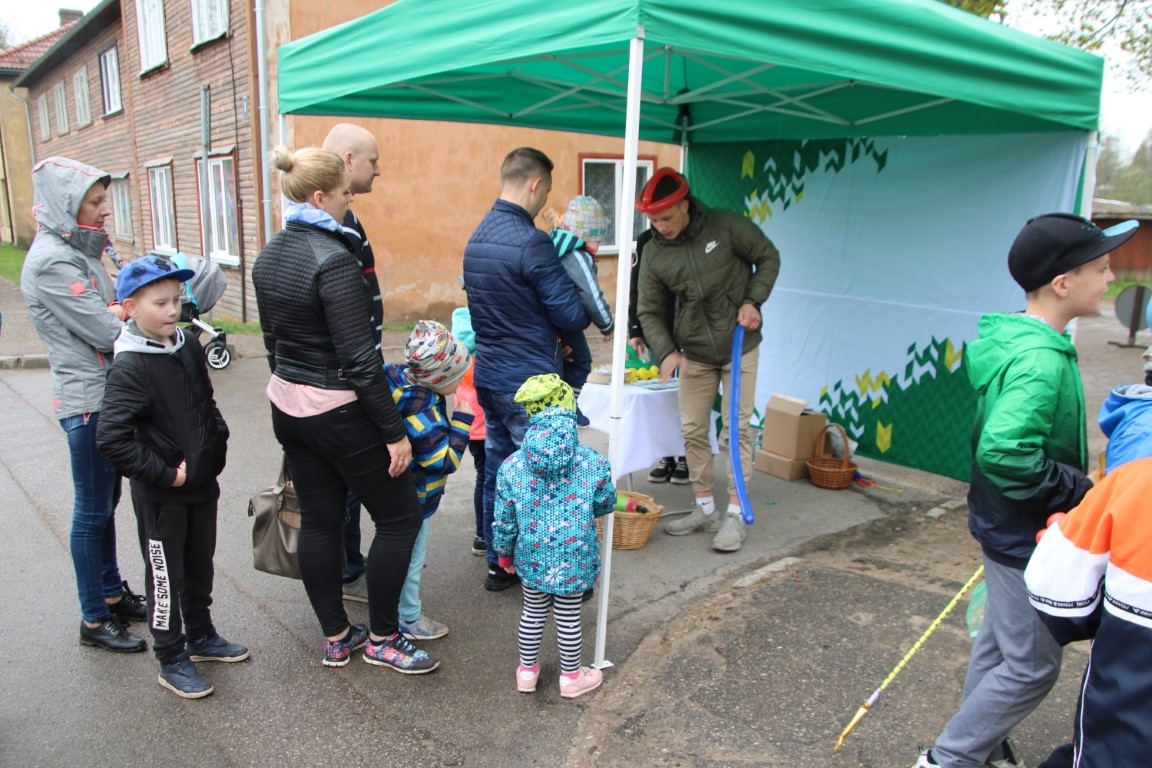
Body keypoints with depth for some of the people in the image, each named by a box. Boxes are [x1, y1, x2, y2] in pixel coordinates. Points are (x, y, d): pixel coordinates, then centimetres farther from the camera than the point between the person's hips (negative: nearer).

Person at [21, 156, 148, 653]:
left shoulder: (78, 251, 10)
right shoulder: (51, 262, -18)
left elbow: (111, 313, 10)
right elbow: (107, 332, -22)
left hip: (108, 395, 9)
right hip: (87, 402, -9)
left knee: (106, 503, 19)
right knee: (93, 512, 3)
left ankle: (113, 594, 34)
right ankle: (95, 620, 17)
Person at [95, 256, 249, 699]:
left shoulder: (189, 347, 2)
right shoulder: (130, 368, -21)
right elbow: (111, 440, -27)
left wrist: (218, 444, 5)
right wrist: (166, 475, -22)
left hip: (203, 484, 7)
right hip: (160, 496, -7)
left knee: (200, 567, 21)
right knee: (166, 577, 8)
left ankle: (201, 636, 40)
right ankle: (171, 661, 24)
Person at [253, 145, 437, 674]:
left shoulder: (268, 257, 6)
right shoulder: (333, 259, -21)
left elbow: (273, 338, 14)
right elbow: (358, 358, -23)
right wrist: (394, 431, -17)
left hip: (287, 406, 9)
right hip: (337, 412, -9)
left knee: (318, 519, 15)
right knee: (400, 515, 6)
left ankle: (336, 638, 28)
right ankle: (382, 639, 17)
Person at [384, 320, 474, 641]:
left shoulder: (402, 378, -8)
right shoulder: (420, 412, -34)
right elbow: (446, 461, -29)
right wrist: (462, 419, -25)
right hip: (414, 500, -10)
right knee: (411, 558, 9)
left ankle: (404, 602, 47)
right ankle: (409, 619, 27)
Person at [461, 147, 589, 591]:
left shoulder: (476, 238, 9)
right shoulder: (531, 242, -18)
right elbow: (572, 316, -16)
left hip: (488, 374, 8)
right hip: (528, 381, -8)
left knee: (497, 469, 15)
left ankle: (498, 564, 27)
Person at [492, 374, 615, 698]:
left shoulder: (512, 466, -10)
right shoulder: (593, 463, -13)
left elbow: (504, 518, -2)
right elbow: (606, 504, 3)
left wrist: (504, 551, 15)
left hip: (532, 558, 2)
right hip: (574, 559, -1)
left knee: (533, 612, 22)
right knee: (568, 619, 16)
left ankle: (527, 671, 38)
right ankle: (571, 677, 34)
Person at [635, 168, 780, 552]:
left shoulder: (726, 226, -15)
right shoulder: (653, 253, -8)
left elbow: (768, 258, -1)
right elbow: (649, 311, -1)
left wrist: (753, 300, -15)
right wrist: (666, 352, -16)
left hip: (739, 346, -3)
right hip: (694, 353, 3)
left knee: (737, 428, -2)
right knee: (693, 430, 6)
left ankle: (735, 514, 8)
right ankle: (704, 509, 22)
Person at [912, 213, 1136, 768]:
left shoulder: (1007, 338, 2)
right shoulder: (1042, 359, -27)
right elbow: (1006, 454, -37)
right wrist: (1082, 492, -22)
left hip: (1004, 525, 10)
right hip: (1028, 535, -9)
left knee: (999, 643, 23)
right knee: (1032, 665, 7)